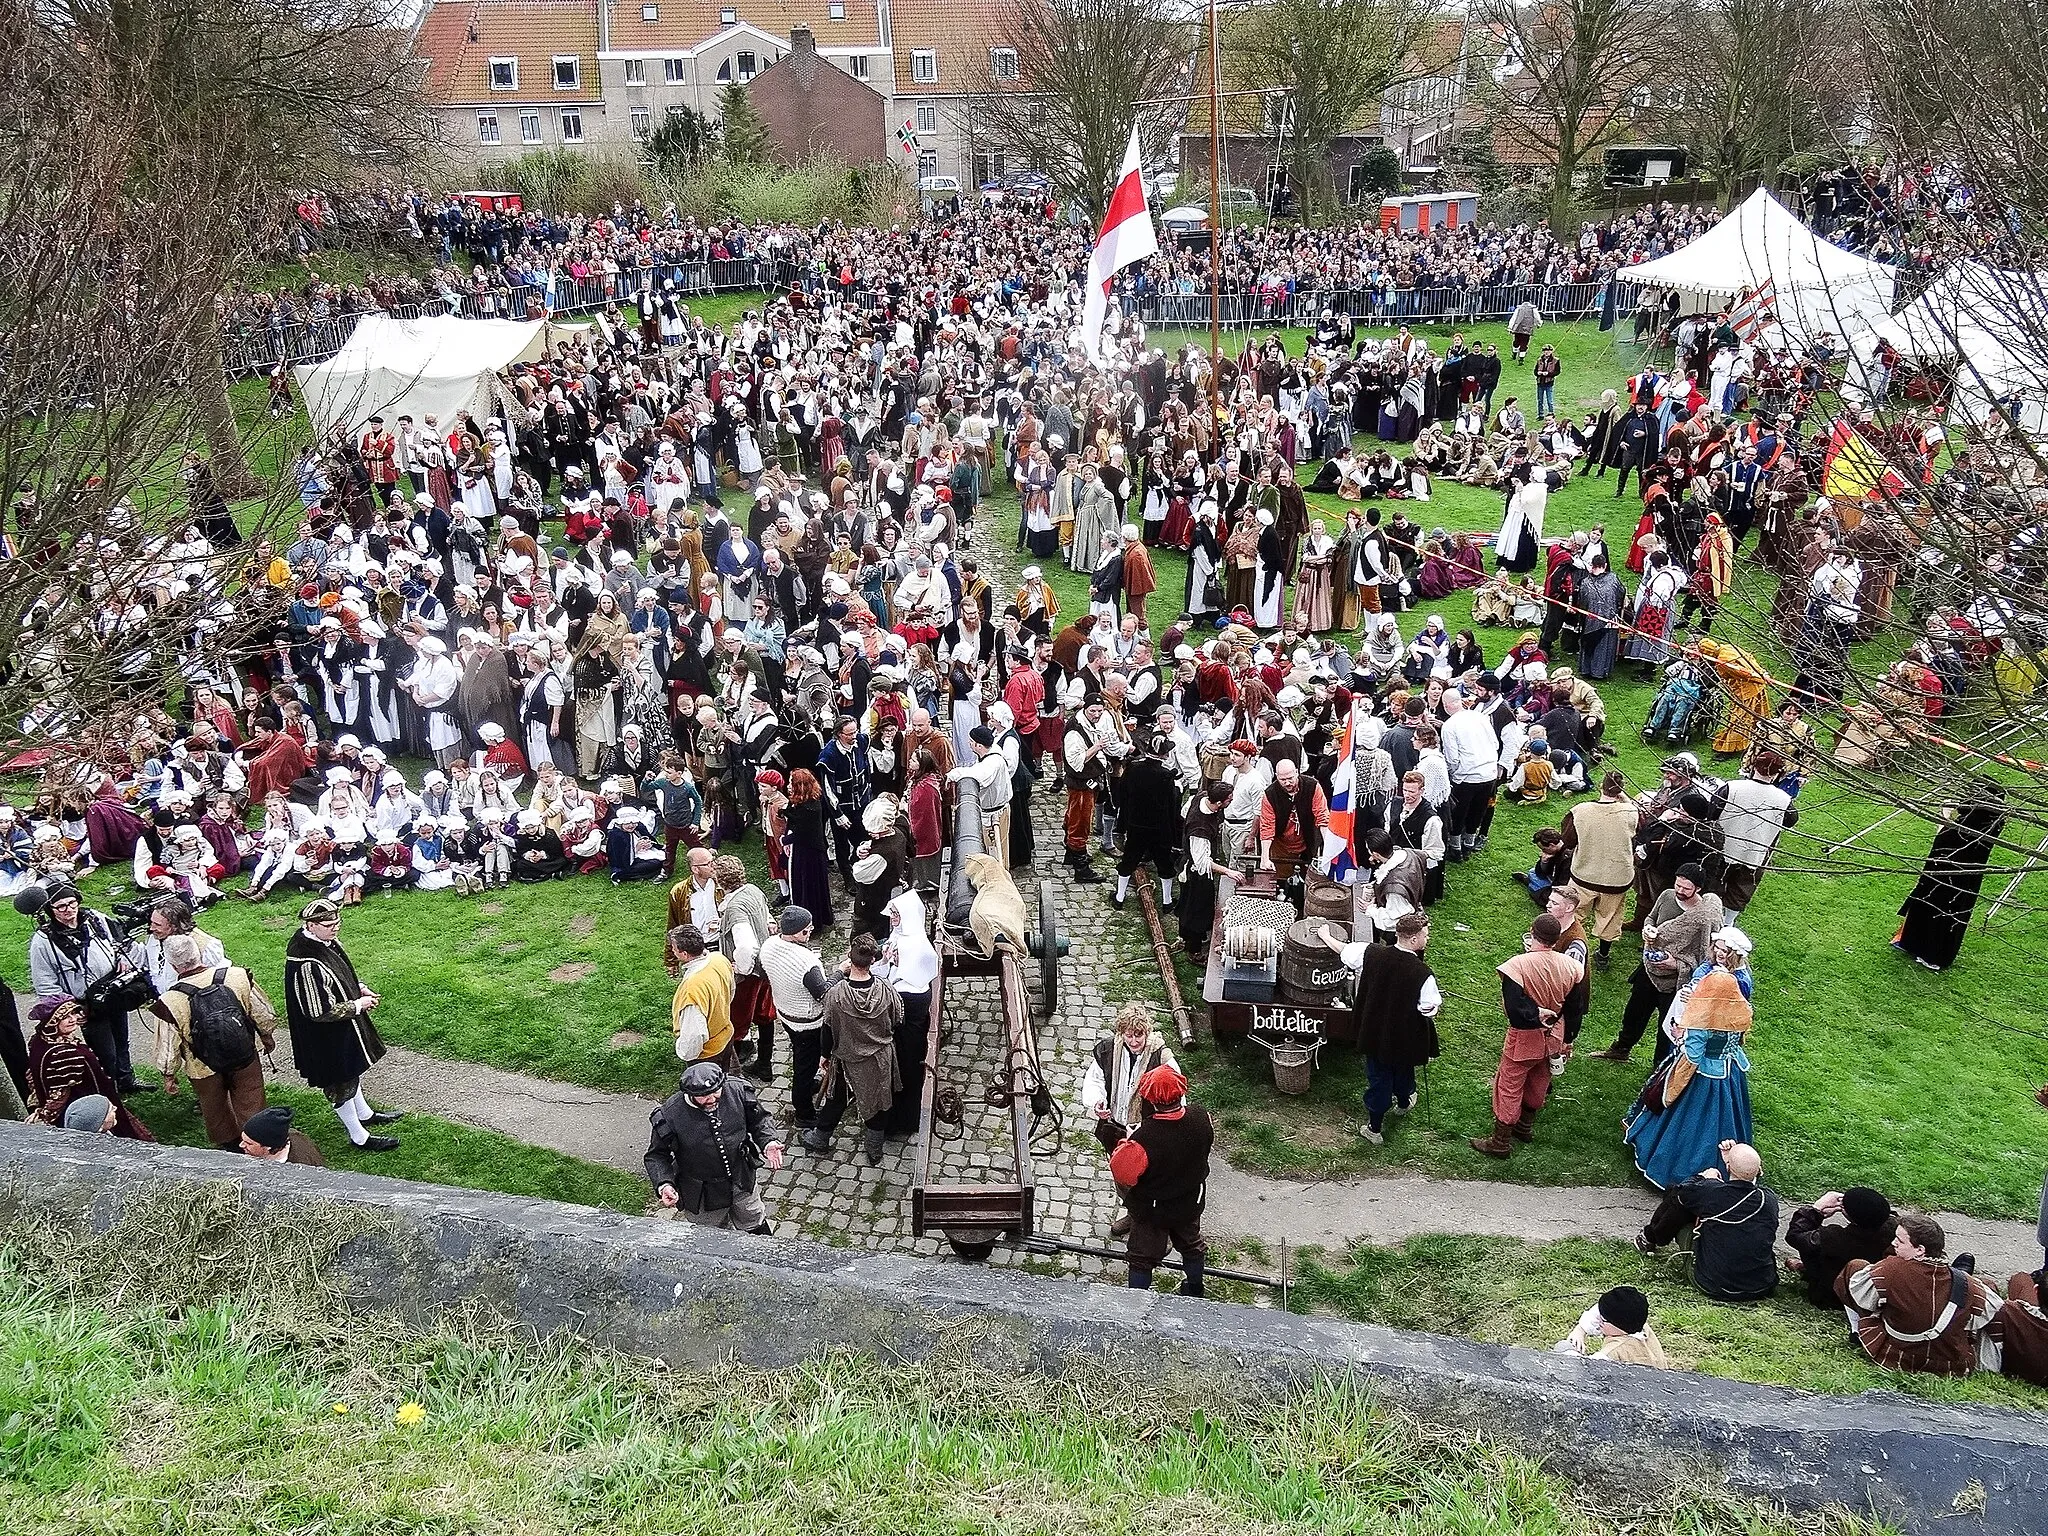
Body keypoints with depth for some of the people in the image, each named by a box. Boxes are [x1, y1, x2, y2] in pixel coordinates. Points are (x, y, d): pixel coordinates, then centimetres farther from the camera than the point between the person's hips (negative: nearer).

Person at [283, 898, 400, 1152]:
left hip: (344, 1026, 9)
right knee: (339, 1082, 11)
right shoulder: (307, 966, -36)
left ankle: (364, 1113, 50)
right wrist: (357, 1005, -20)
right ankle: (359, 1137, 28)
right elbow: (319, 1011, -30)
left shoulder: (324, 940, -9)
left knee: (351, 1070, 28)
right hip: (326, 1036, -9)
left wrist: (359, 988, -2)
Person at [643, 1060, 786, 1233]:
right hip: (702, 1196, -3)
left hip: (742, 1184, 3)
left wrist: (768, 1142, -20)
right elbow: (656, 1156, -11)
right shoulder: (670, 1115, -27)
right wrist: (664, 1184, -28)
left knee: (757, 1228, 26)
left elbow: (758, 1119, -1)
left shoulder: (737, 1090, -19)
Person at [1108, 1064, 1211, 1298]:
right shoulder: (1200, 1117, -24)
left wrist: (1125, 1143, -11)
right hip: (1191, 1202, 5)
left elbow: (1121, 1173, -27)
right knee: (1192, 1245, 30)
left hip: (1151, 1209, -5)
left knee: (1142, 1257, 19)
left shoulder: (1144, 1138, -40)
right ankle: (1194, 1293, 52)